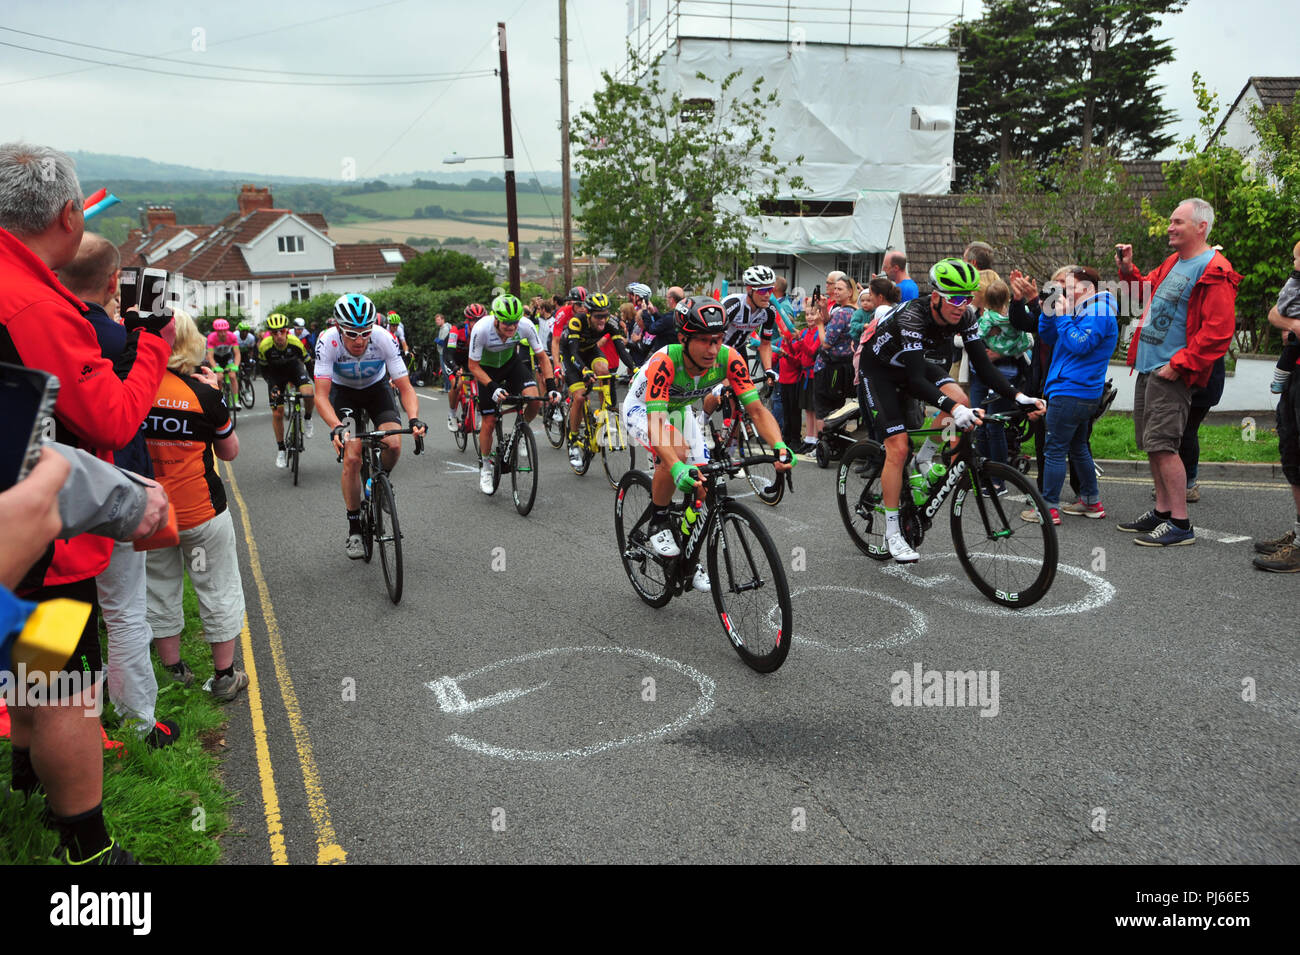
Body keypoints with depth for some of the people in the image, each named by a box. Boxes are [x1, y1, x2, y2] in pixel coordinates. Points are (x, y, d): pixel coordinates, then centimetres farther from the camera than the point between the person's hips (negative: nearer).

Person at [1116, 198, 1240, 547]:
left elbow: (1218, 331, -19)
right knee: (1152, 444, 13)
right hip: (1148, 366, 9)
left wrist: (1179, 364, -20)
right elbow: (1149, 290, 34)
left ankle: (1180, 524, -5)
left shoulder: (1214, 272, -13)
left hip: (1171, 373, -9)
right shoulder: (1173, 262, 16)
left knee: (1162, 444, -12)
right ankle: (1162, 511, 24)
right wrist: (1129, 269, 16)